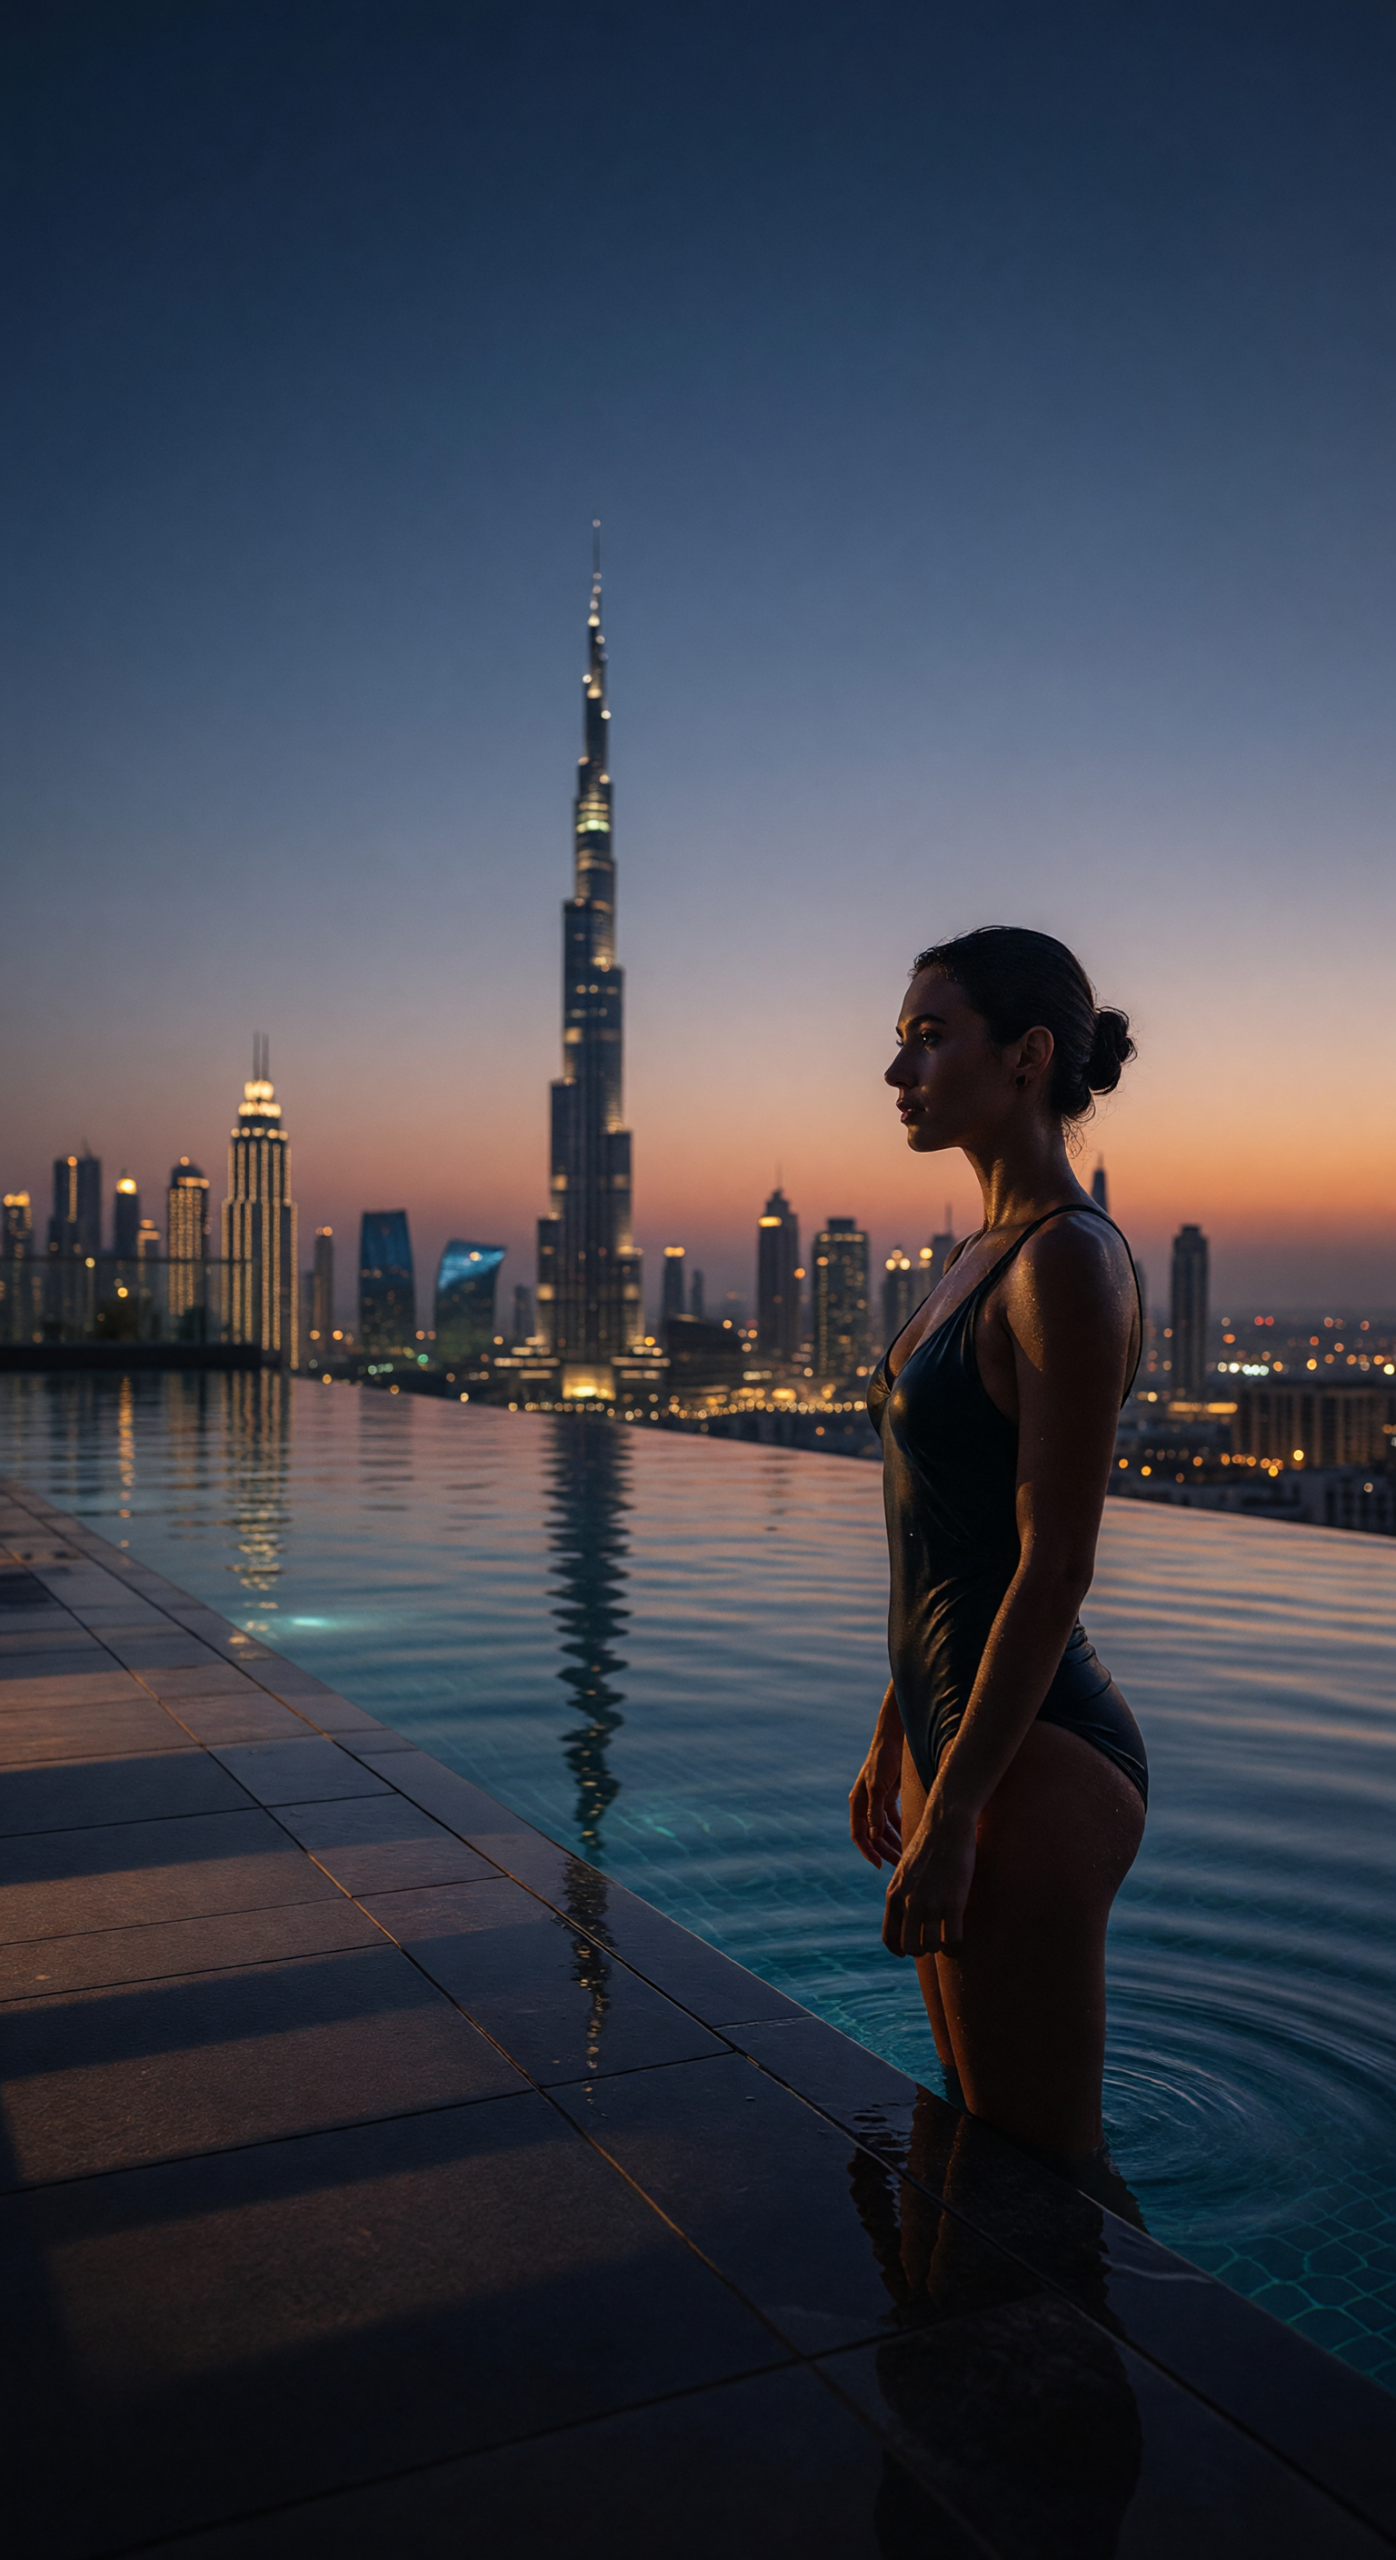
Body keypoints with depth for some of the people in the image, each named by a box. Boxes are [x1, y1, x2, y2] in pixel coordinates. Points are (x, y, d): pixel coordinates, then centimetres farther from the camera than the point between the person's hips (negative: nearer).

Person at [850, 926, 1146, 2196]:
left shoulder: (1068, 1261, -18)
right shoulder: (987, 1254, 11)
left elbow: (1055, 1567, -21)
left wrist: (952, 1812, -19)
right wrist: (896, 1738, 18)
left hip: (1033, 1758, -10)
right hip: (960, 1731, 10)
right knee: (975, 2128, 23)